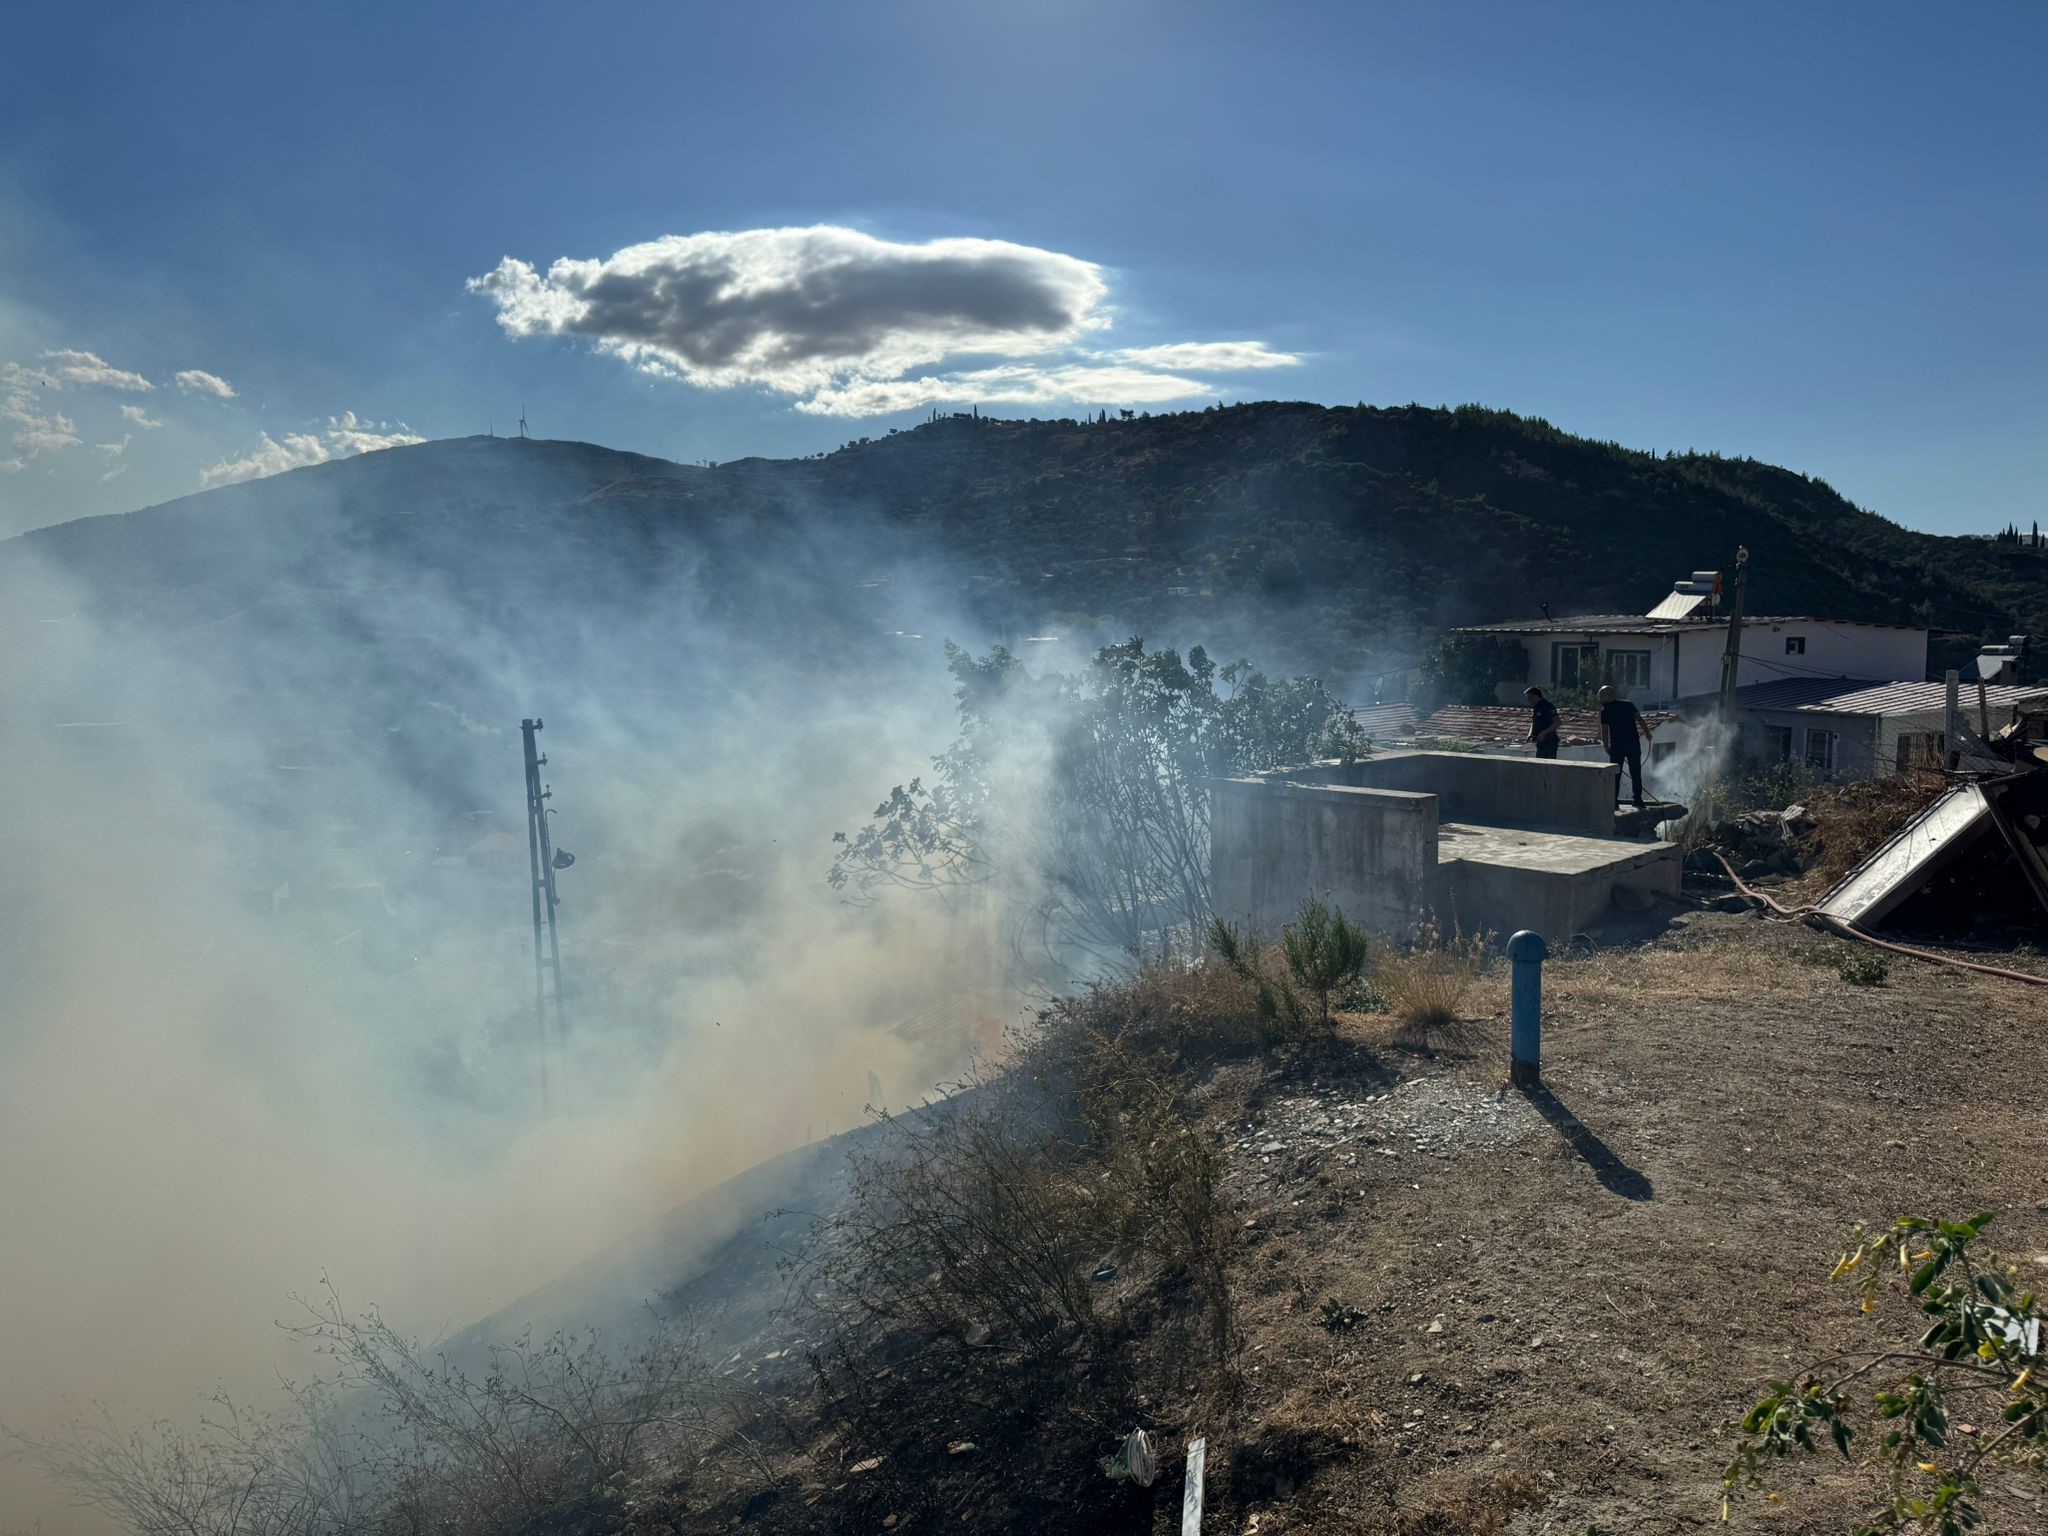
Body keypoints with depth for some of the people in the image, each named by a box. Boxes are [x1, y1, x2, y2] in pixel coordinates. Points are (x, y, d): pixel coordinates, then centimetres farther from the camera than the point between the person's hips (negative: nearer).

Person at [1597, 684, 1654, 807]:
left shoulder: (1605, 710, -2)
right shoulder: (1629, 704, 7)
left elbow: (1604, 731, -3)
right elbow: (1640, 720, 4)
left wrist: (1606, 747, 6)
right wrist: (1647, 732, 15)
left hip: (1617, 746, -3)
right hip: (1633, 743, 3)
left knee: (1615, 774, 5)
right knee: (1635, 773, 9)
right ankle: (1638, 799, 9)